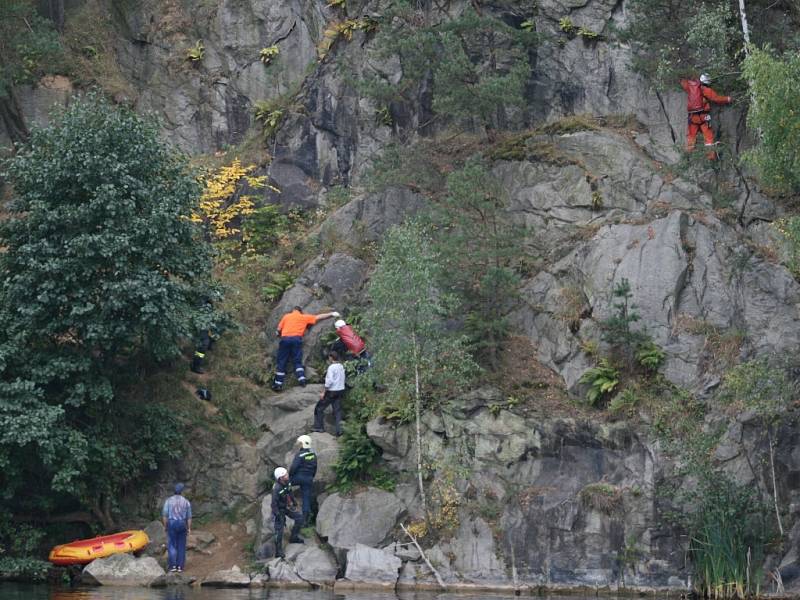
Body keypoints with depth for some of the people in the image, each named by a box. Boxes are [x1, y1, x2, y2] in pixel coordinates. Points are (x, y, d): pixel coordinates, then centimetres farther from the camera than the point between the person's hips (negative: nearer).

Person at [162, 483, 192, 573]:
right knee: (181, 546, 7)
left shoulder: (169, 500, -3)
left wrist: (165, 526, 2)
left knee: (172, 545, 2)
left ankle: (173, 566, -7)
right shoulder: (186, 502, 1)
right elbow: (189, 517, 2)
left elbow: (165, 515, -5)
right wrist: (189, 528, 7)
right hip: (182, 524, 1)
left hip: (171, 523, -1)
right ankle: (180, 566, 6)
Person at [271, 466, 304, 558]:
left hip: (287, 507, 8)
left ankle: (294, 537, 27)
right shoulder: (276, 488, -33)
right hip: (279, 510, -8)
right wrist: (278, 515, -25)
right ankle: (278, 551, 9)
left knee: (299, 518, 9)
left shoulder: (287, 483, -9)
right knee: (279, 530, -3)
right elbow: (274, 503, -27)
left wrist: (294, 502, 22)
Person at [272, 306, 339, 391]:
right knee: (298, 361, 4)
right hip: (296, 338, 0)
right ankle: (302, 379, -13)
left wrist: (279, 334, 37)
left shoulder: (286, 316, 19)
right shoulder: (304, 317, 18)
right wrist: (331, 314, 31)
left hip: (285, 338, 0)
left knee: (281, 362, 3)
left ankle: (278, 384, 1)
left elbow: (279, 329, 15)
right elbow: (318, 317, 23)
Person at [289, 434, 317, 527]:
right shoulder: (313, 454, 5)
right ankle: (306, 520, 7)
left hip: (299, 477, -6)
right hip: (309, 479, 6)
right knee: (307, 498, 8)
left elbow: (293, 467, -19)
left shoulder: (300, 455, -15)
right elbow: (315, 467, 14)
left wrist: (289, 476, -2)